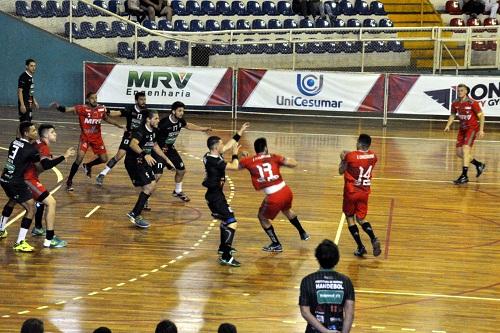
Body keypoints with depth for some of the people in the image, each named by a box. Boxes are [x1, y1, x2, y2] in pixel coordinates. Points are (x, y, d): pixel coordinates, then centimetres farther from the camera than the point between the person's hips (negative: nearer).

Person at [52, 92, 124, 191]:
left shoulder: (101, 109, -6)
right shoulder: (82, 109, -18)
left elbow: (107, 119, 16)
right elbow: (66, 109, -27)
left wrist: (118, 125, 11)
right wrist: (57, 106, -46)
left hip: (97, 138, 5)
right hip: (85, 137, -5)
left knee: (104, 159, 9)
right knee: (79, 158, -18)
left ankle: (88, 166, 40)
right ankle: (69, 182, -2)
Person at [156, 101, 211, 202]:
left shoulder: (180, 121, -7)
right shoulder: (164, 123, -29)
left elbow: (188, 125, 17)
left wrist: (204, 129, 19)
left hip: (170, 148, 8)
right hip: (160, 149, -7)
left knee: (181, 170, 12)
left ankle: (178, 191, 35)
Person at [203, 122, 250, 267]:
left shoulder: (212, 156, 3)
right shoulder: (214, 161, -25)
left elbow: (228, 145, 15)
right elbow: (234, 167, -21)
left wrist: (240, 132, 18)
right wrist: (235, 154, -2)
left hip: (215, 194, 11)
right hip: (215, 196, -11)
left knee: (226, 220, 29)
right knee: (232, 223, -14)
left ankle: (223, 247, 44)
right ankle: (225, 257, -16)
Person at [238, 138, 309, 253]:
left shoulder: (250, 161, 0)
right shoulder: (273, 157, 3)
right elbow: (294, 164, 0)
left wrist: (241, 157, 29)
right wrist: (283, 160, 19)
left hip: (274, 197, -4)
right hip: (286, 191, 4)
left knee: (262, 217, 24)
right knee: (287, 210, 37)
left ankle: (276, 245, 26)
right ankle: (303, 233, 52)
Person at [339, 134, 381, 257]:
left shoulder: (350, 156, -17)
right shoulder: (373, 156, -3)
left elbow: (341, 171, -4)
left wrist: (343, 159, 9)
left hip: (351, 192, -4)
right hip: (364, 193, 4)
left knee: (350, 218, 12)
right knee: (361, 218, 16)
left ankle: (360, 247, 4)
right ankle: (374, 239, -9)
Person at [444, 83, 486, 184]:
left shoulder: (472, 103, -17)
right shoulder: (455, 103, -1)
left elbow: (481, 115, -12)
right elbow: (452, 115, 14)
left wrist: (481, 130, -18)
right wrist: (448, 126, -2)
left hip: (472, 128, -7)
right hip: (462, 129, 7)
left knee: (465, 150, -21)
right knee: (459, 153, 7)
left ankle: (464, 176, -20)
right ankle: (479, 165, 29)